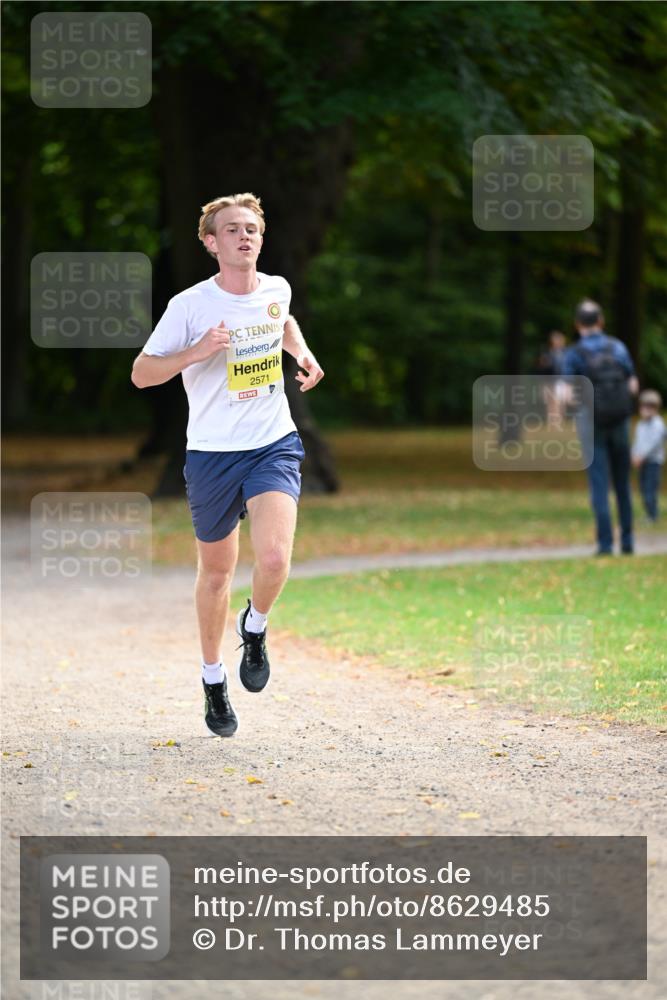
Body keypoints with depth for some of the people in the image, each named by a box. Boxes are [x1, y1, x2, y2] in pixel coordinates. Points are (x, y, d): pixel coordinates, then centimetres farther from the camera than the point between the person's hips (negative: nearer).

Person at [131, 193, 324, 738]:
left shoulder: (276, 289, 2)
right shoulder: (190, 305, -11)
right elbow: (141, 373, -7)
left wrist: (303, 352, 9)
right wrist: (197, 351, -22)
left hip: (275, 446, 1)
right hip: (212, 453, -1)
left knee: (275, 560, -21)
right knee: (217, 571, 12)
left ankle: (254, 628, 13)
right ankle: (213, 678, 33)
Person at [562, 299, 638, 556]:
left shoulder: (573, 354, -7)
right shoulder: (618, 348, 2)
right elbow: (633, 386, 8)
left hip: (592, 426, -3)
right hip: (620, 423, 3)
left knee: (599, 485, -2)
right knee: (622, 482, 14)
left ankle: (606, 543, -8)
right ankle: (627, 540, 14)